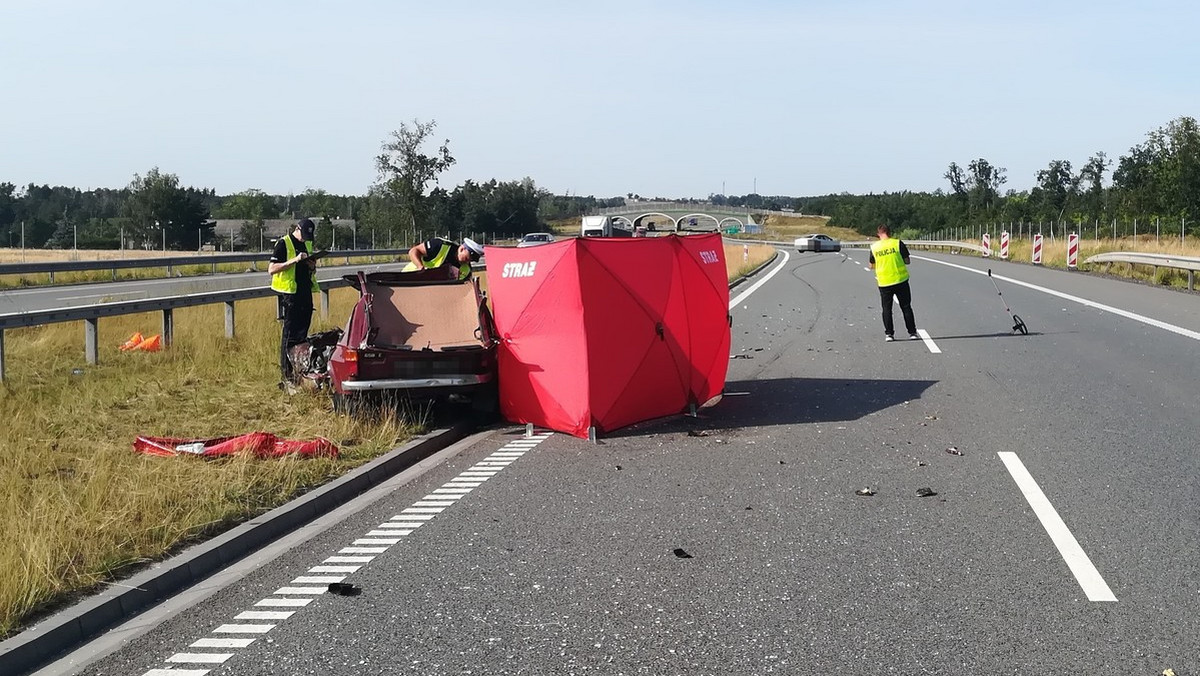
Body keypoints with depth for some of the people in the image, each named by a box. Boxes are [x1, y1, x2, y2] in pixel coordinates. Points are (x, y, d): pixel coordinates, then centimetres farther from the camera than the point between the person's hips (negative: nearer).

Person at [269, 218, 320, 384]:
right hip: (290, 294, -7)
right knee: (290, 334, -6)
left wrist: (312, 267, 2)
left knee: (303, 333, 9)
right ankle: (286, 374, -3)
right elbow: (272, 269, -13)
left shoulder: (308, 244, 16)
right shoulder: (283, 244, -6)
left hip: (306, 293, 7)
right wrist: (294, 261, -20)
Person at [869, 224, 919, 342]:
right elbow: (907, 261, -3)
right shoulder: (898, 243, -6)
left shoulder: (874, 247, 0)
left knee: (886, 309, 10)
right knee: (906, 307, 8)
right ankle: (912, 333, 9)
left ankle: (888, 334, 6)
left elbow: (872, 266, 8)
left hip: (884, 283, 1)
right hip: (900, 280, -1)